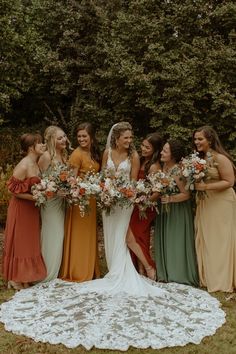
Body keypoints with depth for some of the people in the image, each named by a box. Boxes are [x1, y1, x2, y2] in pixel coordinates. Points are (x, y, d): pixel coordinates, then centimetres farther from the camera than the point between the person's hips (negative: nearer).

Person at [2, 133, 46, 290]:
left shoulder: (36, 164, 4)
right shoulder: (23, 166, -22)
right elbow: (13, 189, -21)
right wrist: (34, 197, -21)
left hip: (32, 209, 8)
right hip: (20, 208, -8)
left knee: (29, 242, 15)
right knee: (18, 243, 5)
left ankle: (24, 277, 28)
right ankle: (14, 279, 20)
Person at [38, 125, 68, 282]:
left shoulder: (64, 155, 7)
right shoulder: (46, 156, -16)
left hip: (62, 201, 7)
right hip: (50, 201, -7)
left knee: (60, 236, 14)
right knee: (52, 236, 2)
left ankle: (56, 271, 29)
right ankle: (48, 274, 19)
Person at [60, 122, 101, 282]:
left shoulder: (94, 153, 10)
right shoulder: (77, 154, -12)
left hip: (92, 198, 8)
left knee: (90, 234, 14)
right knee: (79, 234, 0)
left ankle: (90, 270, 25)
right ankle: (78, 272, 11)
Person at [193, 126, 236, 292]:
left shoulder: (220, 158, -16)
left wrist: (205, 187, -23)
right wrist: (195, 185, -1)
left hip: (221, 203, -7)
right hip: (205, 202, 7)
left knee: (220, 240, 0)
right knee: (205, 240, 9)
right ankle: (208, 277, 21)